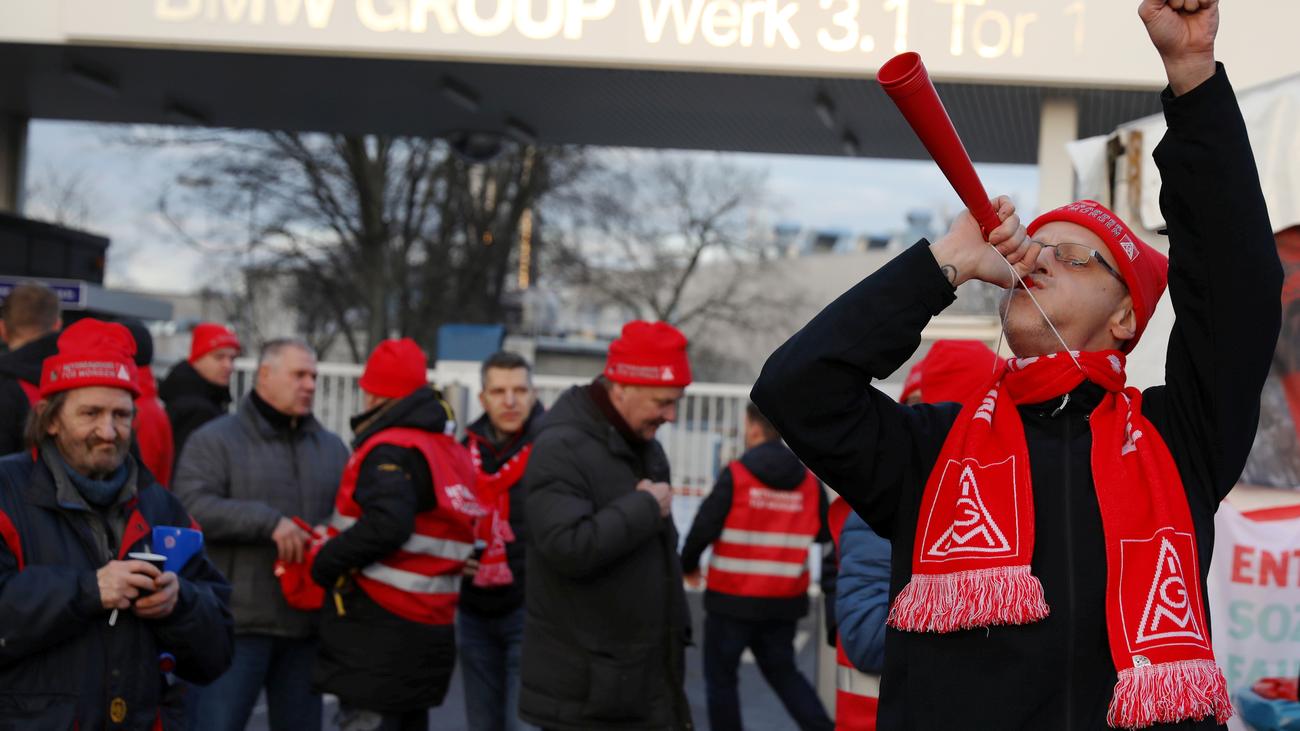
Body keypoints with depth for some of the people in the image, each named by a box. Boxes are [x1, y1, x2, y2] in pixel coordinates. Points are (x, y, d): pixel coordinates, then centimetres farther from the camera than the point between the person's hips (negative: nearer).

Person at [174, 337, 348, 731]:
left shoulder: (332, 447, 16)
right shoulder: (215, 440, -2)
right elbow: (190, 506, -15)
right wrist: (269, 522, -22)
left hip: (307, 623, 5)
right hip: (237, 623, -5)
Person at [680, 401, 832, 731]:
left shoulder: (735, 475, -13)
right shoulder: (808, 481, 0)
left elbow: (703, 528, -13)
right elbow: (825, 533, 8)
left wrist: (688, 565, 6)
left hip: (733, 599, -4)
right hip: (784, 603, 5)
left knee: (721, 675, 11)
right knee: (783, 672, 19)